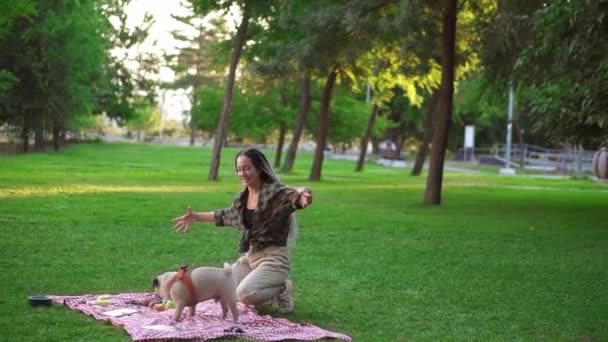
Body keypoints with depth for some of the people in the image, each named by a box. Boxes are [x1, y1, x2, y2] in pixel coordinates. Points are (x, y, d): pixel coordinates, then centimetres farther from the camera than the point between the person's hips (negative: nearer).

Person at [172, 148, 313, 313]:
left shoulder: (274, 192, -16)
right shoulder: (242, 197, 8)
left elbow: (294, 197, -36)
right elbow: (225, 215, 28)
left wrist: (302, 195, -60)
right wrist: (196, 217, 32)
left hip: (274, 258, -8)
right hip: (249, 256, 8)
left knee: (244, 294, -27)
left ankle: (282, 289, 1)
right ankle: (266, 295, 17)